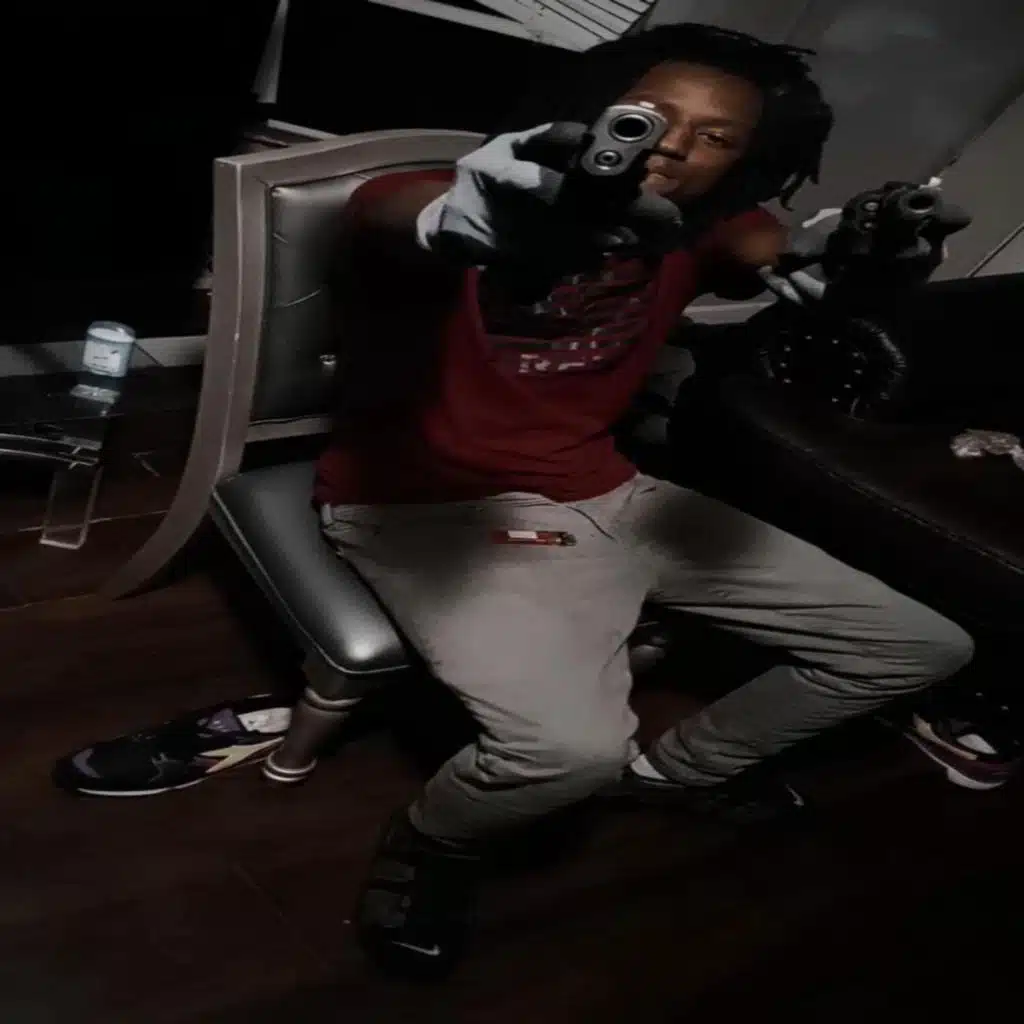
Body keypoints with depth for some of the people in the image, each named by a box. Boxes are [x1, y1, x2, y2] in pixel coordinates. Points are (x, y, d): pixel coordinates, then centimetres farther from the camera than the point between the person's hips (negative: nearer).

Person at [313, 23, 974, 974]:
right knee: (571, 744, -38)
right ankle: (430, 845, -1)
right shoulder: (455, 202, -18)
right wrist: (459, 215, -67)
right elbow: (386, 222, -42)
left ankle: (680, 768, 30)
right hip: (430, 509, -6)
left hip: (604, 497, 7)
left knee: (923, 645, 10)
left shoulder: (687, 236, 2)